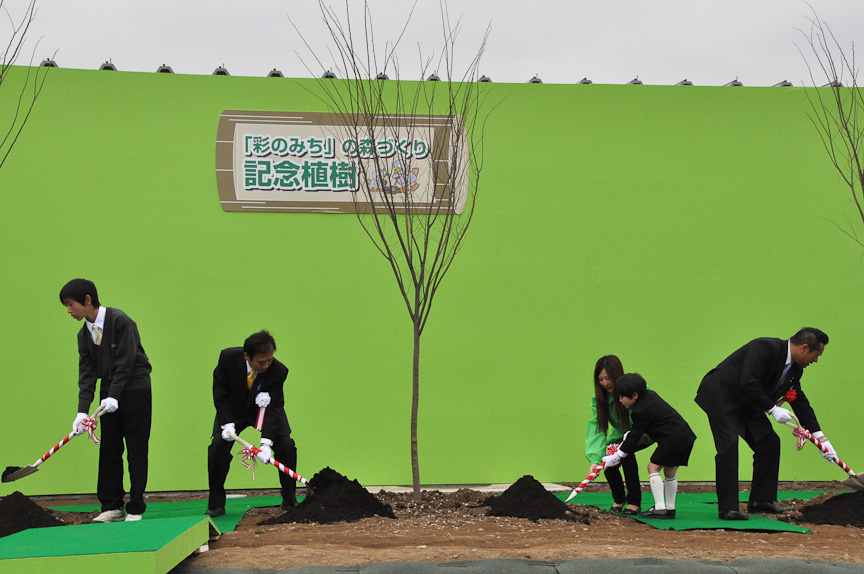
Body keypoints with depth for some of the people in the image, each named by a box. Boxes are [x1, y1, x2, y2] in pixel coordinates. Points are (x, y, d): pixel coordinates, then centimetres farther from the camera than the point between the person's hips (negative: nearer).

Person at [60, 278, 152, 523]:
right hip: (109, 395, 6)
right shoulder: (84, 334, 4)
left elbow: (126, 363, -18)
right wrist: (82, 411, -10)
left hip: (135, 391, -6)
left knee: (136, 452, -2)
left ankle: (135, 509, 2)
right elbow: (87, 373, 0)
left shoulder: (120, 321, -16)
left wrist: (114, 397, -23)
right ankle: (112, 507, 11)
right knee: (109, 450, 5)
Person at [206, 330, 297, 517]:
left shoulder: (278, 371, -29)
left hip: (264, 408, 0)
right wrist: (228, 423, -26)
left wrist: (266, 442, -38)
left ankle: (290, 500, 2)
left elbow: (274, 408, -28)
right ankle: (216, 505, -4)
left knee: (286, 444, -15)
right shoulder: (228, 357, -27)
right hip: (233, 410, 0)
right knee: (218, 446, -18)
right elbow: (220, 394, -15)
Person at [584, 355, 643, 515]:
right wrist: (595, 459, -40)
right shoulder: (598, 398, -19)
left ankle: (634, 502, -14)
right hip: (621, 434, 4)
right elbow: (596, 428, -27)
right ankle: (618, 499, 14)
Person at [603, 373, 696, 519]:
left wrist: (616, 456, -5)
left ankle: (660, 508, -10)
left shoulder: (641, 411, -16)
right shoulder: (650, 395, 12)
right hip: (686, 437, 10)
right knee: (670, 471, 18)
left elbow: (634, 437, -11)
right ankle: (670, 508, 24)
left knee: (653, 467, -6)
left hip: (673, 438, -10)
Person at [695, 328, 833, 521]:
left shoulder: (795, 369, 3)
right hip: (720, 395, -9)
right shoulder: (764, 348, -26)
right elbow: (749, 384, -32)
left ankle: (760, 500, 14)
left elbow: (801, 402, 11)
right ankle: (727, 508, -18)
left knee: (769, 443, 5)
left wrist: (821, 439, 10)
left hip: (746, 404, 9)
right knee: (729, 444, -20)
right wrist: (772, 409, -24)